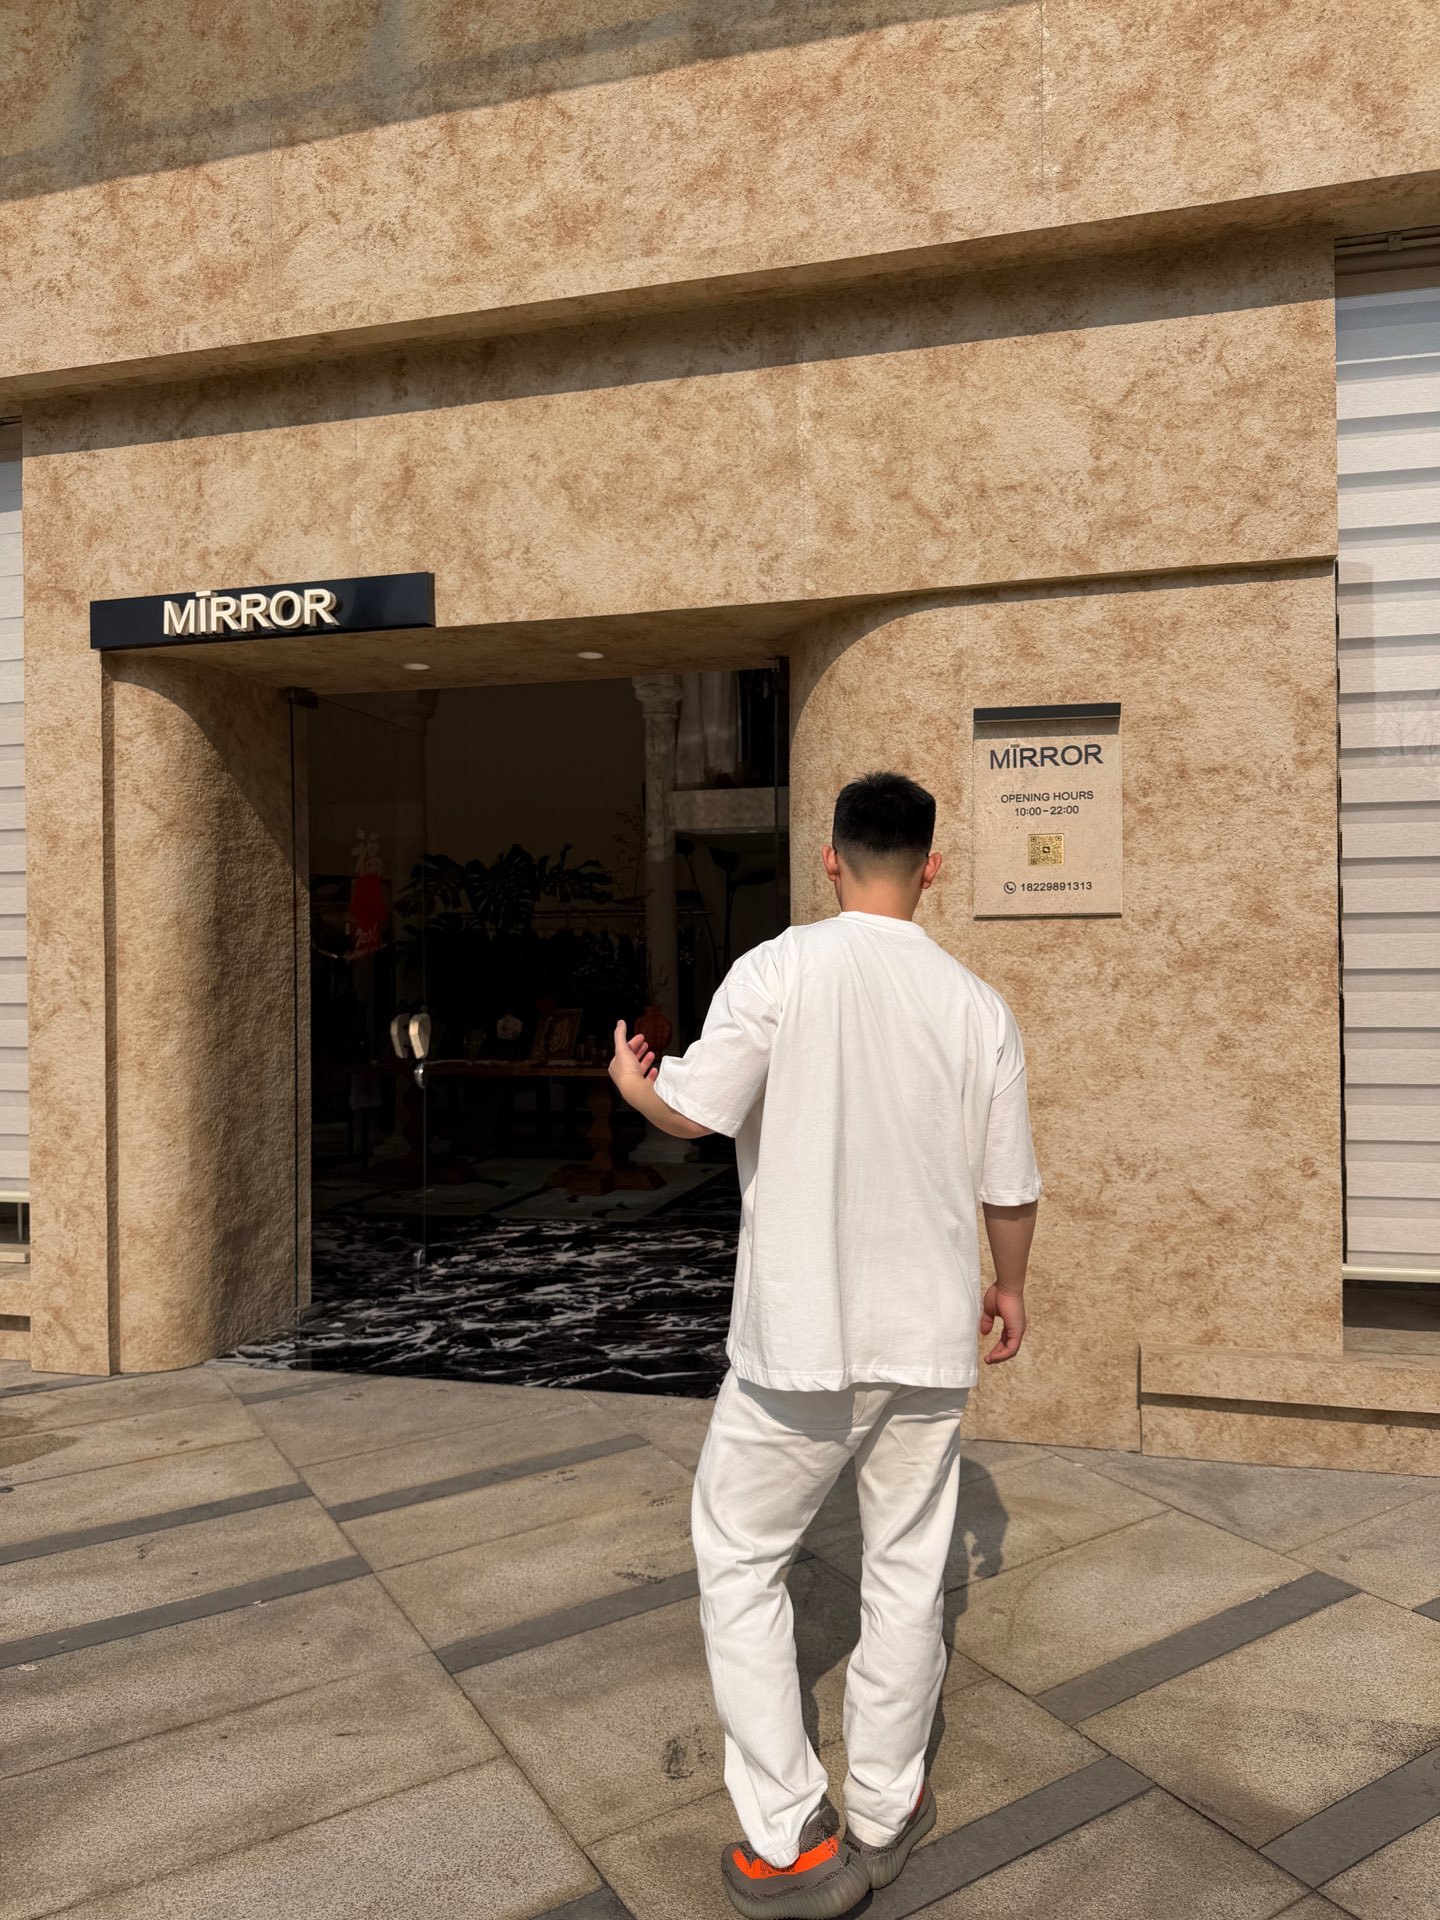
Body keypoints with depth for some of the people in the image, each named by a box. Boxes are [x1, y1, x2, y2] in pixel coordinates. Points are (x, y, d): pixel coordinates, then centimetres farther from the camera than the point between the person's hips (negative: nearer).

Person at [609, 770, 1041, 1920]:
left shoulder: (780, 970, -13)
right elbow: (1011, 1186, 2)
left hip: (801, 1339, -3)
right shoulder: (978, 1005, -3)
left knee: (740, 1558, 16)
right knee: (907, 1572, 18)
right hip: (929, 1337, 4)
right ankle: (884, 1815, 34)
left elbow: (692, 1110, -16)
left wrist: (631, 1080, 8)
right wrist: (1010, 1288, 21)